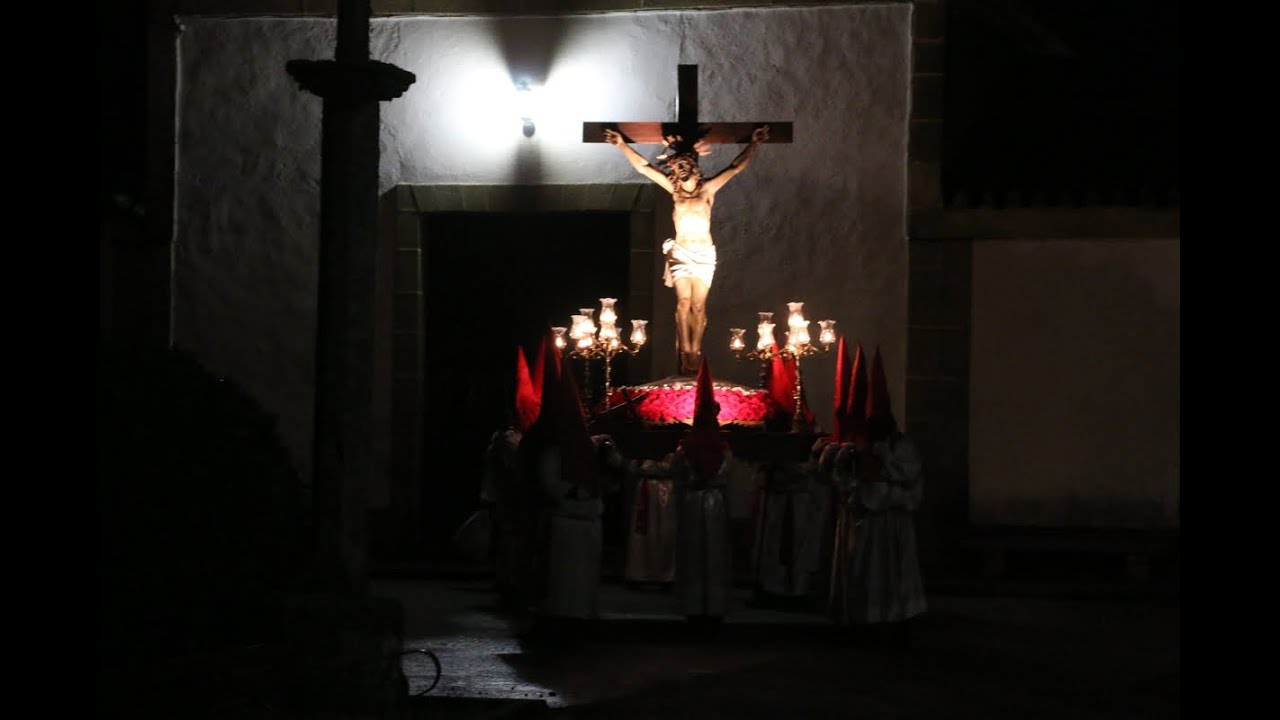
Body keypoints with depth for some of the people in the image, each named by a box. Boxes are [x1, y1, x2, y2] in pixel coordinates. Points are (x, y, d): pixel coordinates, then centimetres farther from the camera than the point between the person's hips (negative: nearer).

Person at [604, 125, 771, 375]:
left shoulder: (708, 189, 4)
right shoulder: (674, 189, 7)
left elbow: (736, 167, 3)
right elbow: (643, 167, 6)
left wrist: (753, 143, -3)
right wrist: (623, 145, 3)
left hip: (704, 254, -1)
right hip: (680, 253, 1)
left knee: (698, 306, -2)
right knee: (683, 303, -7)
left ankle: (695, 352, 2)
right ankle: (685, 353, -6)